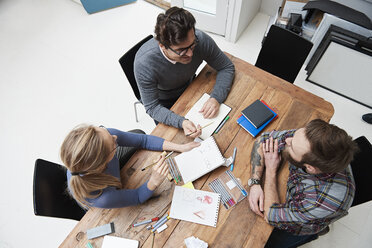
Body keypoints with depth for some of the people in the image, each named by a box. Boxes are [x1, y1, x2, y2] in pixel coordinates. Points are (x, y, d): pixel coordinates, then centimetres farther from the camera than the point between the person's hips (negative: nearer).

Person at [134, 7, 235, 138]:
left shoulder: (201, 40, -32)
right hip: (162, 101, -2)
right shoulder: (144, 63, -39)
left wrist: (216, 98, -32)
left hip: (188, 88, 3)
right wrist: (181, 122, -46)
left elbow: (227, 67, -16)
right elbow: (152, 107, -29)